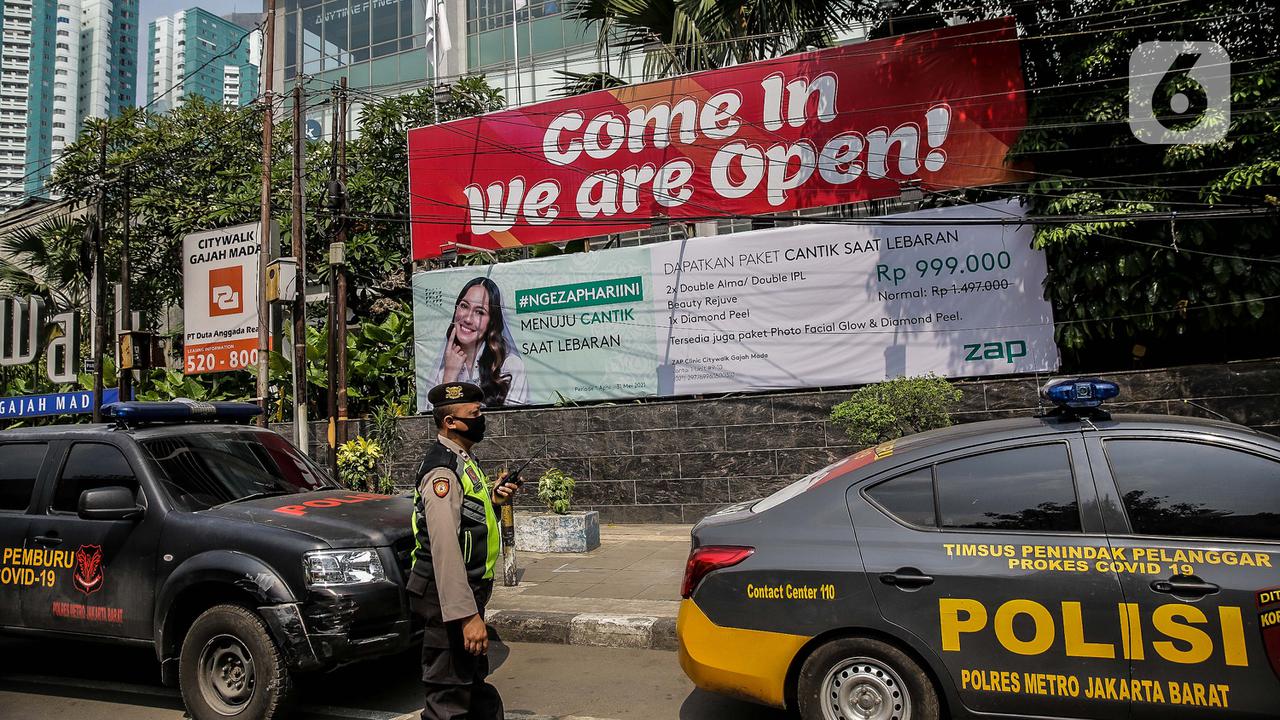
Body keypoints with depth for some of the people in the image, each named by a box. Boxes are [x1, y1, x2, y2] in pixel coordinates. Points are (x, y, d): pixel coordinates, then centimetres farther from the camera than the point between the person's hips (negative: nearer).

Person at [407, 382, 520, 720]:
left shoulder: (462, 460, 10)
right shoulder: (442, 470, -21)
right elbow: (444, 547, -28)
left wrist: (493, 499, 3)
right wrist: (466, 615, -30)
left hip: (469, 590, 10)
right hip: (450, 597, -10)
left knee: (475, 681, 25)